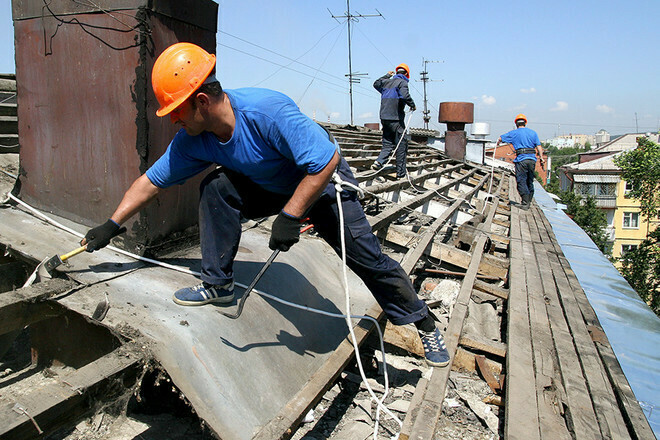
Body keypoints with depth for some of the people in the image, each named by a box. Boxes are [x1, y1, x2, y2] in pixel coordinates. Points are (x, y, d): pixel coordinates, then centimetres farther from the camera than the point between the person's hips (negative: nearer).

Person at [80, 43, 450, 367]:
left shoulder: (267, 110, -36)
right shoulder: (194, 140, -14)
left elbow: (326, 160, -35)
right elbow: (152, 181, -4)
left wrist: (290, 215, -33)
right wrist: (111, 226, -1)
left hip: (322, 183, -5)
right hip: (269, 188, 5)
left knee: (367, 257, -7)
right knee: (217, 187, -19)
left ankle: (425, 325, 14)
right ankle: (219, 285, -4)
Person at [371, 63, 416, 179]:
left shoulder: (387, 82, 15)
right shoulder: (402, 82, -5)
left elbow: (376, 84, 35)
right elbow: (405, 95, -22)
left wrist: (387, 75, 43)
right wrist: (412, 105, -6)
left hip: (384, 118, 7)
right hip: (396, 119, -7)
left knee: (388, 144, 13)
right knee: (401, 145, 2)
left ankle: (378, 162, -11)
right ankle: (401, 173, 5)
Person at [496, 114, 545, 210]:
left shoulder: (514, 133, 4)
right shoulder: (533, 133, 12)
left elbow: (501, 138, 16)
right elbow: (538, 146, 4)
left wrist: (497, 144, 36)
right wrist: (541, 158, 4)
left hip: (521, 159, -4)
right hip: (532, 159, 4)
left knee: (521, 181, -4)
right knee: (530, 181, 14)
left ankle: (525, 203, -11)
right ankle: (529, 201, 20)